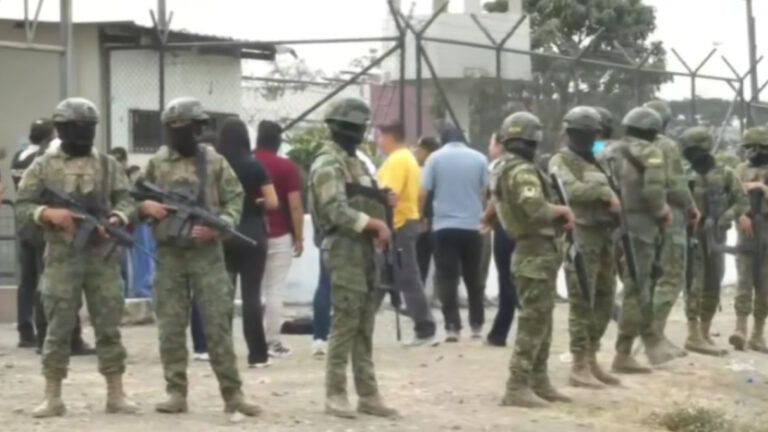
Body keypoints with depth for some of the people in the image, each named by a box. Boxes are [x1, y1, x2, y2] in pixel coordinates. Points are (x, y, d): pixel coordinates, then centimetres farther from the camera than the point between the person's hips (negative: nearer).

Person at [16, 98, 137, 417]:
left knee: (109, 326, 3)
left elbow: (126, 200, 6)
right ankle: (53, 397, 7)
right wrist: (48, 213, -19)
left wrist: (116, 218, -16)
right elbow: (22, 206, 0)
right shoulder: (43, 166, 2)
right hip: (61, 257, -2)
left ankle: (116, 394, 9)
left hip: (102, 255, 2)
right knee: (58, 328, 1)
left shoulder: (108, 165, 9)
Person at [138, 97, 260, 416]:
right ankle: (176, 393, 11)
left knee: (218, 325, -3)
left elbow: (235, 200, 1)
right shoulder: (156, 164, 8)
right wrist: (145, 206, -9)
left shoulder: (214, 161, 2)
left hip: (207, 253, -2)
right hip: (169, 255, 2)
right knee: (170, 327, 3)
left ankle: (233, 394, 0)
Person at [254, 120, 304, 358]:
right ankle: (273, 341, -2)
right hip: (279, 236, -3)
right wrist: (299, 237, -3)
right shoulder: (287, 167, -7)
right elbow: (295, 206, -11)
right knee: (275, 290, -1)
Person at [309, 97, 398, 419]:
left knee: (365, 326, 9)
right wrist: (375, 224, -21)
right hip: (344, 248, -9)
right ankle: (335, 394, -4)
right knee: (345, 323, -9)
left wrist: (379, 226, 6)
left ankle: (368, 394, 11)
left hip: (365, 248, 9)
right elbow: (337, 211, -20)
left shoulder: (354, 162, 19)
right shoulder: (328, 164, -10)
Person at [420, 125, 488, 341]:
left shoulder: (435, 158, -1)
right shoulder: (479, 158, 3)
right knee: (473, 278, 14)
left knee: (447, 279, -1)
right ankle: (477, 326, 18)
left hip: (444, 226, -2)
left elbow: (423, 193, -4)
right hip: (472, 226, 2)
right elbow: (486, 192, 4)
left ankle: (452, 327, -9)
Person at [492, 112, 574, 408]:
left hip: (532, 250, 10)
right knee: (533, 322, -9)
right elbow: (536, 210, -30)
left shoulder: (501, 169, 14)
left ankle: (539, 383, 22)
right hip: (536, 253, -10)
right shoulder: (522, 171, -18)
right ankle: (517, 388, -10)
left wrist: (556, 216, 8)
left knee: (540, 320, 16)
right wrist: (561, 211, -10)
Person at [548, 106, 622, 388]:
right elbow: (571, 189, -25)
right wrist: (605, 192, -22)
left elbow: (609, 191, 24)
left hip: (603, 239, 9)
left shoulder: (595, 162, 21)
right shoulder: (561, 162, -6)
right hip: (579, 240, -9)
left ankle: (591, 361, 20)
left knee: (604, 302, 11)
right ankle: (579, 367, -3)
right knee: (582, 304, -7)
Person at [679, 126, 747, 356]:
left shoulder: (725, 174, 2)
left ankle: (704, 335, 16)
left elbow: (742, 202, -1)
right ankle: (694, 336, -10)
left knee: (712, 287, 6)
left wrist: (725, 218, -15)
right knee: (695, 285, -9)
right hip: (692, 235, -2)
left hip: (716, 237, 2)